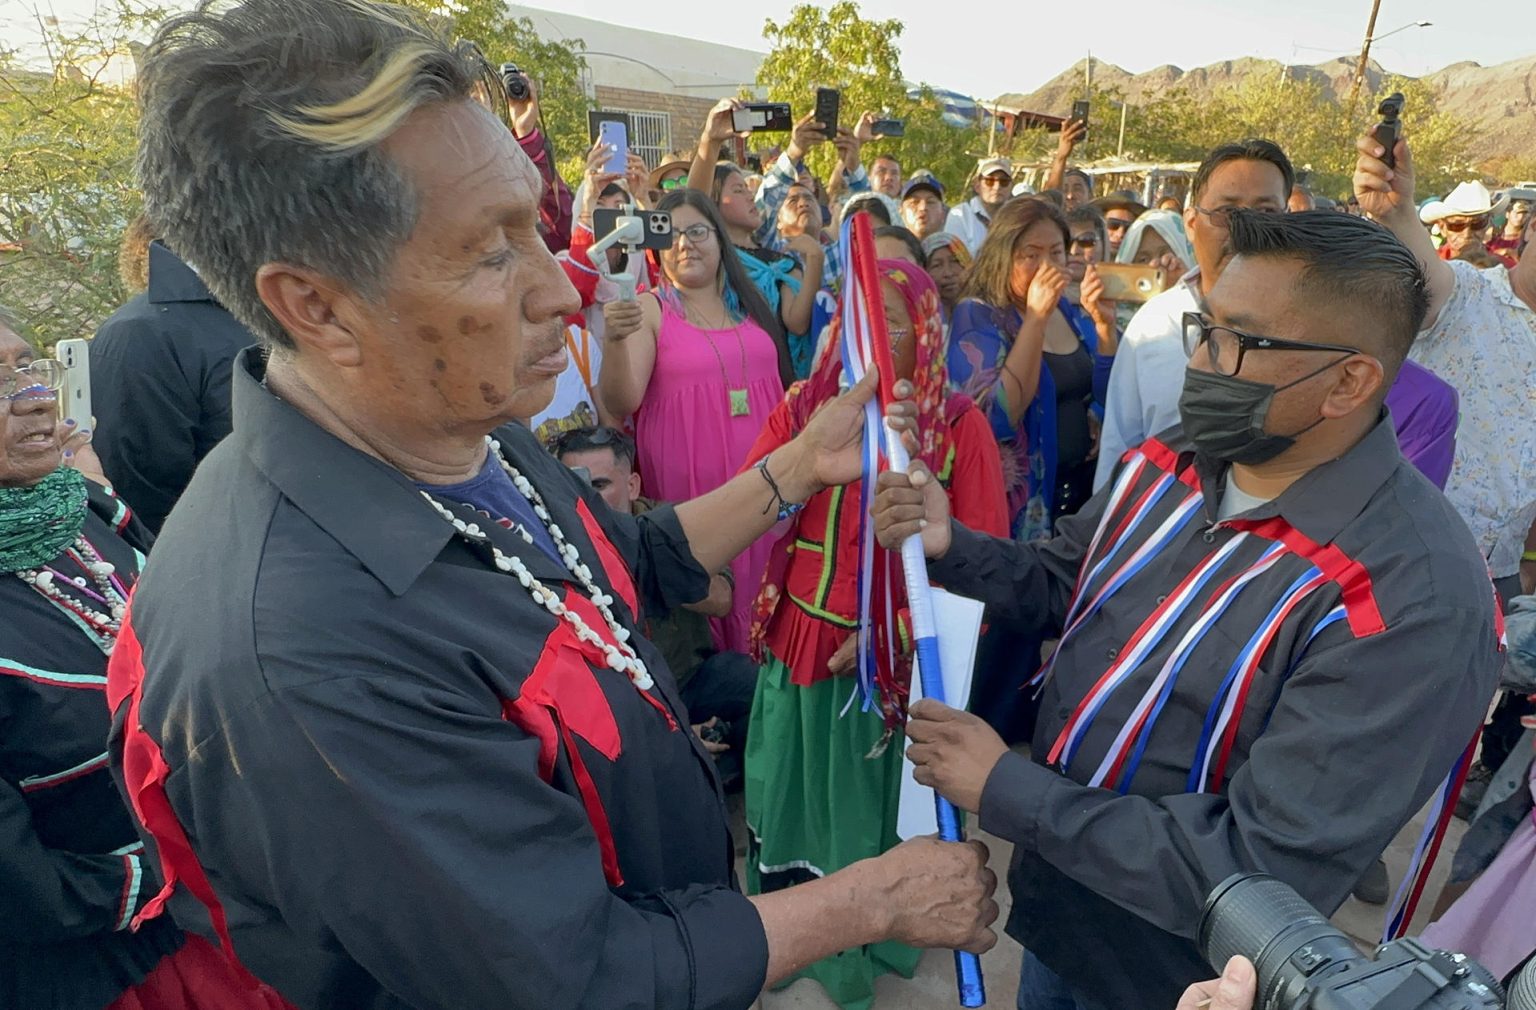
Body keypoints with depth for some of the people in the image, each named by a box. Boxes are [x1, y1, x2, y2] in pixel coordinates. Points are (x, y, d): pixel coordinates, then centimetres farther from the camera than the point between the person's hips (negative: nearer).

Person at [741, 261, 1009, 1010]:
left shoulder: (958, 423, -8)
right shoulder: (804, 405, 0)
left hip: (897, 653, -2)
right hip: (800, 638, 3)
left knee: (879, 802, 17)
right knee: (792, 794, 18)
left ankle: (871, 944, 45)